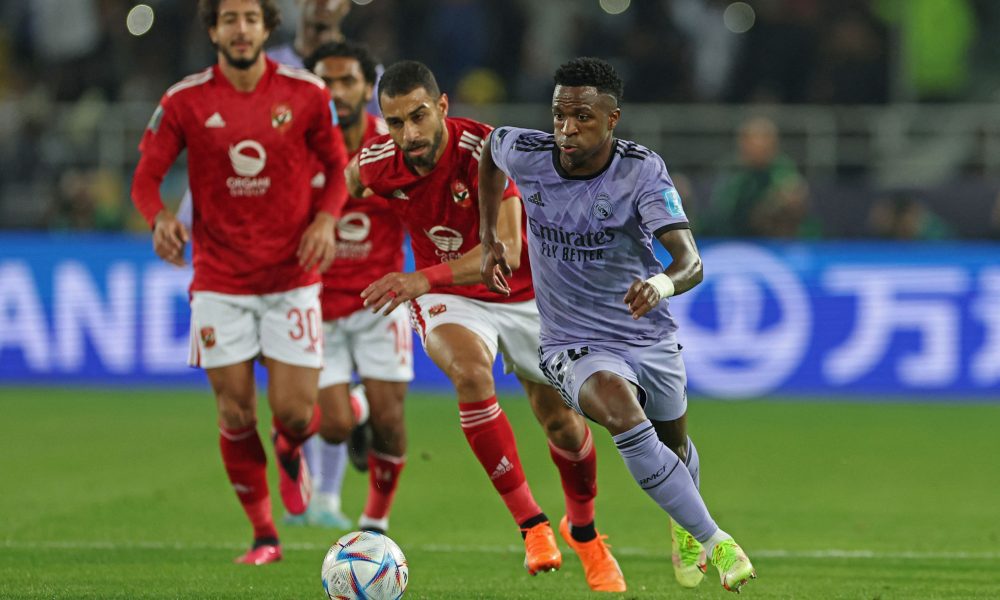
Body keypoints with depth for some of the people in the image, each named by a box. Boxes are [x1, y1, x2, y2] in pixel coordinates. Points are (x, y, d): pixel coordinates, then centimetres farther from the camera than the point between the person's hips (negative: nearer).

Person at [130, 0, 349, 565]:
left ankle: (292, 452, 32)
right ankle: (264, 534, 17)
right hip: (219, 281, 0)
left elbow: (338, 166, 8)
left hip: (292, 279, 0)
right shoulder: (184, 101, -4)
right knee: (236, 416, -1)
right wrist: (161, 217, -23)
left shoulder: (306, 93, -3)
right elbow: (146, 178, -1)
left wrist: (326, 218, -12)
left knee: (294, 411, -6)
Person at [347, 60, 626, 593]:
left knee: (561, 422, 7)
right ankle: (532, 526, -26)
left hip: (524, 294, -1)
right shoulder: (375, 163, -18)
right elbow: (353, 177, 10)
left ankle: (583, 530, 39)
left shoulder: (483, 150, -31)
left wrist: (424, 279, -52)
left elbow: (506, 249, -41)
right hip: (449, 300, 1)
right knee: (470, 373, -32)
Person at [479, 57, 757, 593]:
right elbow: (490, 149, 14)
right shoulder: (525, 154, -13)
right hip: (575, 344, -1)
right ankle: (714, 541, -26)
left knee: (674, 446, 21)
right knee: (620, 409, -33)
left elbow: (690, 261, -29)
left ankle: (684, 529, 59)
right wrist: (489, 238, 13)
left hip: (651, 337, 1)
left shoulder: (642, 170, -19)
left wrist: (662, 283, -52)